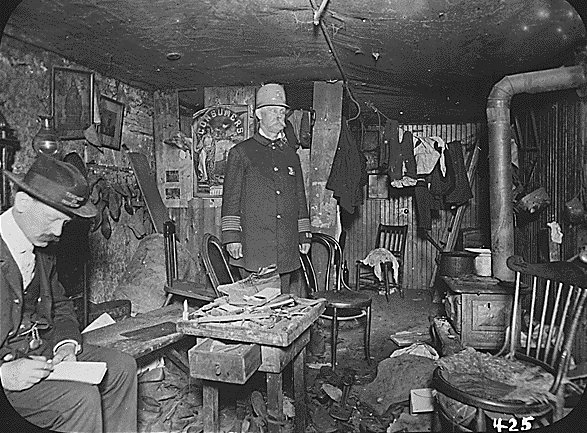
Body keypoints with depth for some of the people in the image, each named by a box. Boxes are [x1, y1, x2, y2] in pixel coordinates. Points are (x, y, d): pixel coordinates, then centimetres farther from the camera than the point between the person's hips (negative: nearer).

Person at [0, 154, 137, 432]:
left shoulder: (39, 250, 7)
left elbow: (60, 305, 17)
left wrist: (67, 343, -1)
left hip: (41, 349, 8)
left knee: (121, 367, 0)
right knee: (82, 397, -25)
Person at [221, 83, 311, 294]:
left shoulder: (290, 153, 17)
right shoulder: (241, 152, 4)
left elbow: (300, 197, 18)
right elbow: (231, 198, -1)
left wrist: (304, 235, 13)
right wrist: (232, 237, -8)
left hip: (287, 246, 4)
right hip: (254, 244, -4)